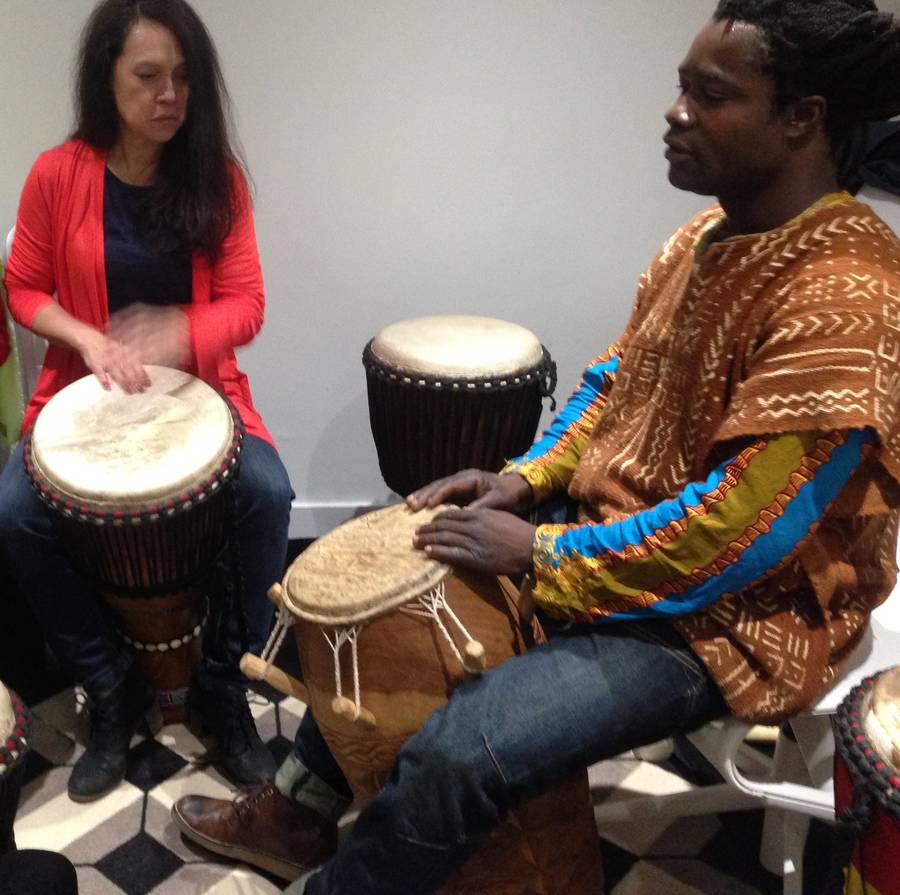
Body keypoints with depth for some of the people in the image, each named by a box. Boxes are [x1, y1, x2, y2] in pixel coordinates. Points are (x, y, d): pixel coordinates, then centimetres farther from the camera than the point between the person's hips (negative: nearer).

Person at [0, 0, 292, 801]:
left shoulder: (217, 176, -3)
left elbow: (246, 304, -5)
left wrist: (171, 333, -23)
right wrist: (88, 339, -15)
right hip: (85, 391, 1)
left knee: (267, 494, -27)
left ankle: (224, 684, -4)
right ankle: (111, 688, 0)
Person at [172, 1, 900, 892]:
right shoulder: (708, 234, 3)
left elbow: (735, 535, -28)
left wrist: (541, 552, -21)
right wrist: (524, 478, -2)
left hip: (722, 614, -9)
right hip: (605, 531, 9)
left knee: (459, 752, -25)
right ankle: (300, 809, 29)